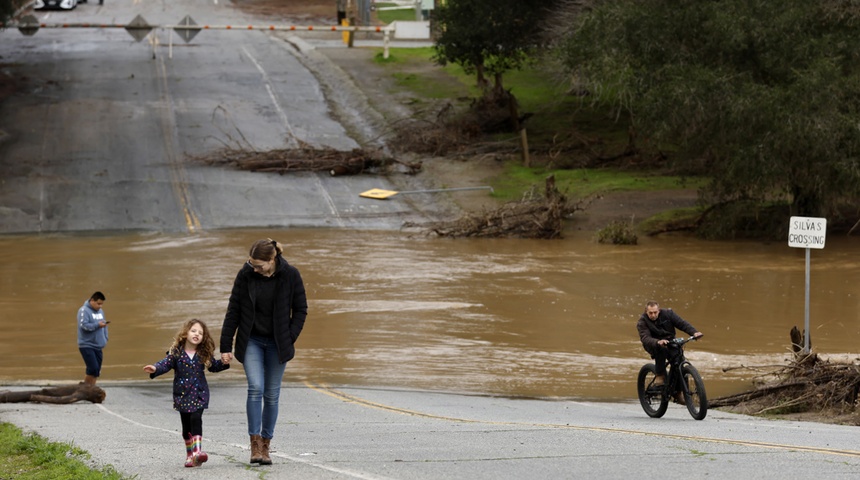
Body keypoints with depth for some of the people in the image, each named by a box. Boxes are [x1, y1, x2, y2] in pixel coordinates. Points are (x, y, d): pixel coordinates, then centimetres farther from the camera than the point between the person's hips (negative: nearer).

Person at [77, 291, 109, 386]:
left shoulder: (100, 311, 14)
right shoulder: (84, 310, -9)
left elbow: (104, 327, 20)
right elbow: (84, 325, -20)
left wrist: (105, 339, 10)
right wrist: (98, 325, -22)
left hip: (98, 346, 8)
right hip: (87, 345, -7)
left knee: (96, 371, 6)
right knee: (93, 368, -16)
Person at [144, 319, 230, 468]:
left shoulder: (204, 354, 2)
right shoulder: (176, 352, -5)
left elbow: (213, 366, 15)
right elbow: (166, 364, -12)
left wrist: (224, 363, -3)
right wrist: (155, 369, -31)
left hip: (199, 394, 0)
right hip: (182, 394, 0)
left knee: (196, 418, -20)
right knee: (186, 424, 7)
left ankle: (197, 451, -26)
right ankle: (190, 454, 21)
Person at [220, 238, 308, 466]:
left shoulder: (290, 275, -9)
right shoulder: (245, 275, -8)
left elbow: (300, 310, 1)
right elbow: (233, 311, -3)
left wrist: (289, 339, -8)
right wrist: (226, 346, -4)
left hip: (277, 344, 1)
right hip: (251, 341, -1)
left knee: (272, 394, 3)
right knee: (255, 388, -16)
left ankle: (265, 445, 11)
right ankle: (255, 444, -15)